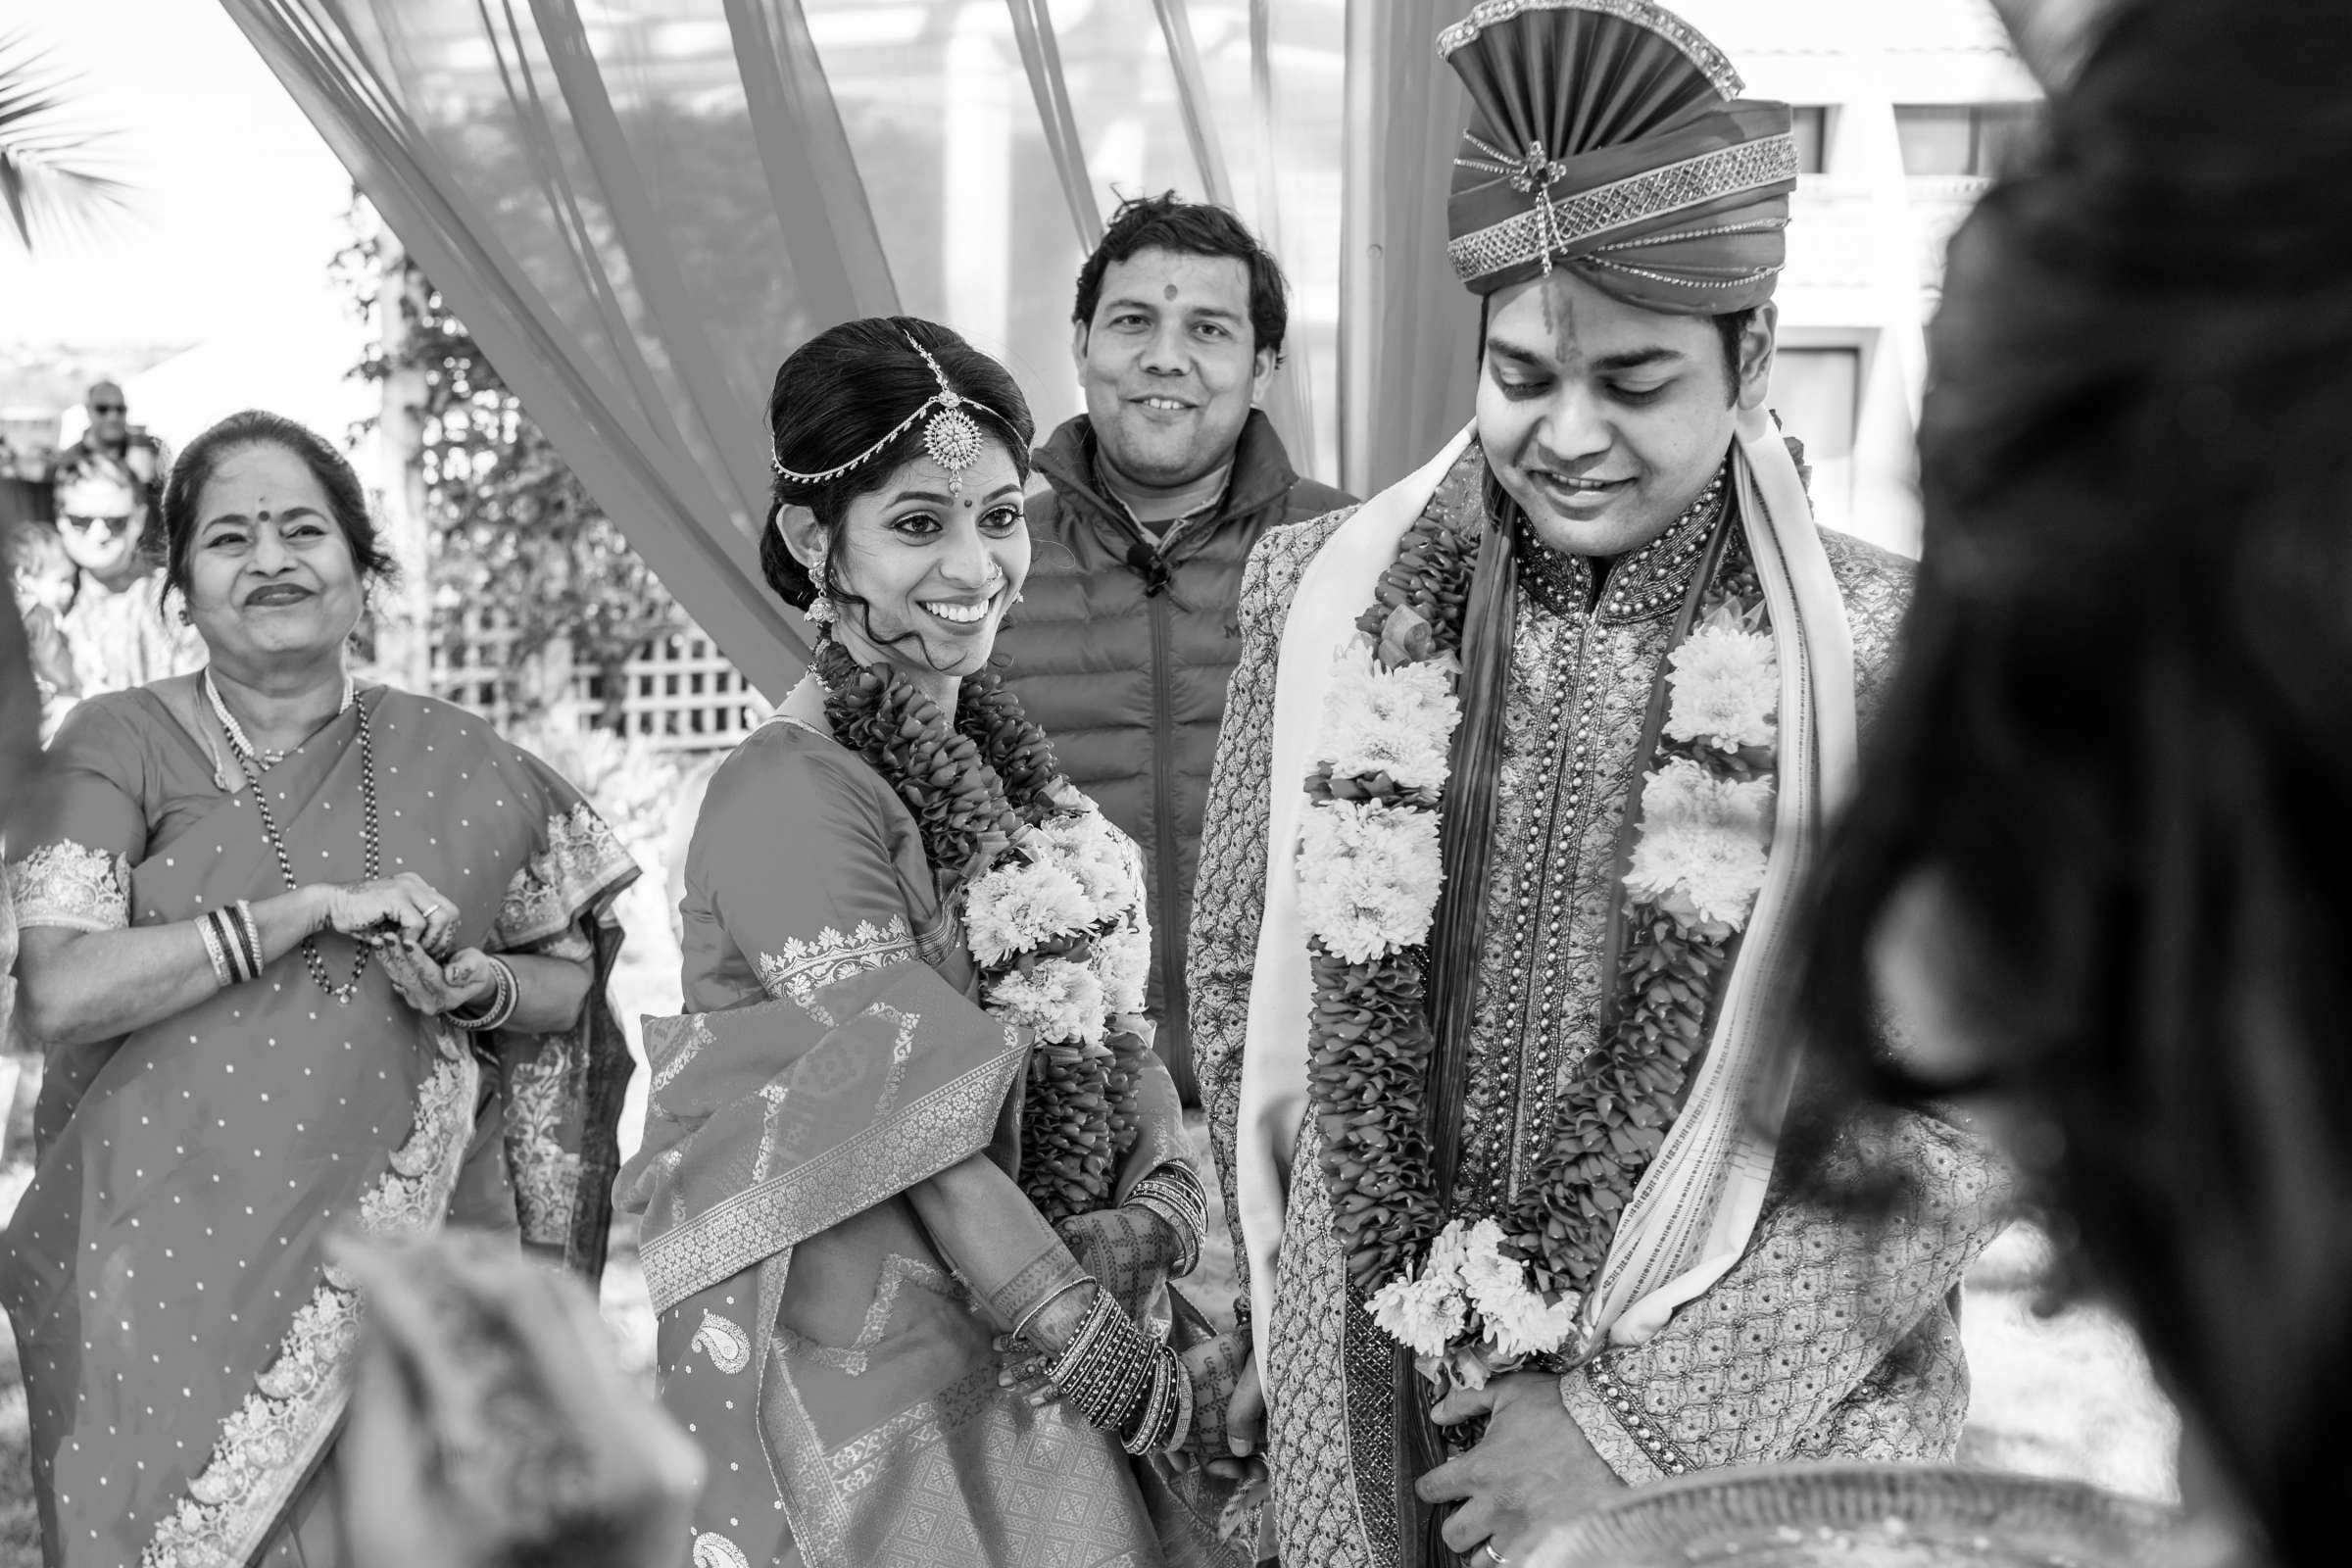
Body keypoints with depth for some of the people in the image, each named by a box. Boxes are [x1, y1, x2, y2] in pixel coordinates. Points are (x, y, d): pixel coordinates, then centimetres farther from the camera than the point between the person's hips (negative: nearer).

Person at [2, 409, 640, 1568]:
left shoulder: (458, 767, 6)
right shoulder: (122, 745, 1)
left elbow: (568, 985, 16)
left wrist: (477, 986, -6)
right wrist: (316, 909, -16)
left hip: (410, 1256, 2)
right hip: (176, 1268, -1)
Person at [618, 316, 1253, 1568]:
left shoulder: (1002, 764, 7)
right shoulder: (790, 795, -18)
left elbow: (1116, 1034, 6)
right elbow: (932, 1138, -21)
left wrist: (1160, 1207, -13)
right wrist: (1148, 1383, -18)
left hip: (1048, 1391, 7)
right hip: (873, 1405, -7)